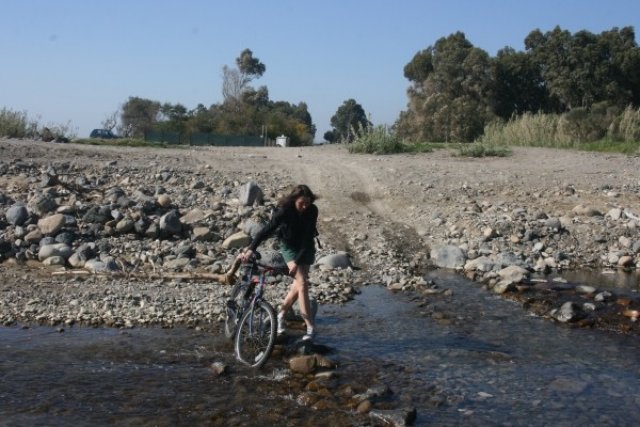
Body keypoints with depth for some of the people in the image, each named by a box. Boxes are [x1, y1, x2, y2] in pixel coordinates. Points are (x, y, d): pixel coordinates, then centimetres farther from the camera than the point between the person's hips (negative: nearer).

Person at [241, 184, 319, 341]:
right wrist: (251, 249, -40)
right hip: (289, 247, -3)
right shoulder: (284, 211, -25)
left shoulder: (312, 210, -21)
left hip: (306, 248, 3)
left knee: (299, 284, 4)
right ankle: (311, 327, -14)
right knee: (302, 283, -14)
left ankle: (281, 314, 25)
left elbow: (308, 237, -22)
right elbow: (267, 230, -29)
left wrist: (298, 261, -27)